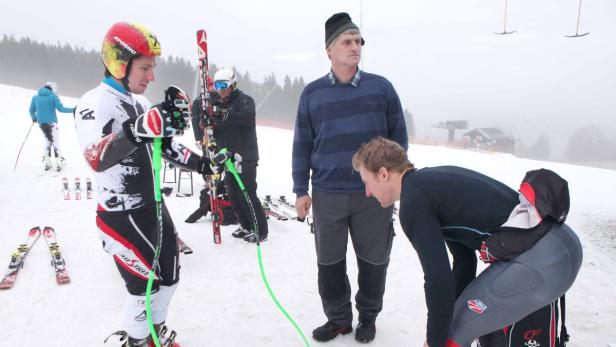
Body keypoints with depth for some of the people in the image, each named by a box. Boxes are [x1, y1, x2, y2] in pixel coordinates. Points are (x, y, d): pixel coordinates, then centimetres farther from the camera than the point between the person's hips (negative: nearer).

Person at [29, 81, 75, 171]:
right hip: (51, 123, -4)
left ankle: (47, 163, 13)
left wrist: (34, 118, 31)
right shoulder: (53, 96, -6)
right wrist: (73, 110, -4)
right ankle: (59, 163, -1)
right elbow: (61, 108, -11)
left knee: (48, 141, 18)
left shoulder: (35, 97, 8)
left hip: (41, 123, 4)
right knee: (55, 142, 3)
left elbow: (31, 111, 13)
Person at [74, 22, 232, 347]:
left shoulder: (140, 102, 8)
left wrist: (201, 163, 7)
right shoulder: (94, 102, -18)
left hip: (154, 208, 8)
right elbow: (97, 158, -37)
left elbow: (165, 145, 18)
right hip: (122, 216, -8)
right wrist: (141, 128, -54)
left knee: (169, 278, 18)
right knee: (145, 285, 4)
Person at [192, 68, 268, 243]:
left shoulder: (244, 99, -10)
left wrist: (223, 113, -37)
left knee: (247, 194, -7)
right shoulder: (217, 102, 13)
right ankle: (247, 226, 26)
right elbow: (196, 109, 9)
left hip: (246, 156, -8)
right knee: (233, 194, 12)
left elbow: (248, 117, -30)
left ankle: (261, 230, 6)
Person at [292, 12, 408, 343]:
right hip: (327, 194, 1)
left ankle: (368, 316, 34)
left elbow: (399, 137, 6)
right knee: (329, 262, 12)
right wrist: (301, 190, 2)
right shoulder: (312, 93, 3)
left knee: (373, 260, 12)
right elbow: (302, 145, 5)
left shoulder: (381, 87, 1)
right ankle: (338, 317, 33)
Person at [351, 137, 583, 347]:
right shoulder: (434, 181, 17)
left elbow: (439, 279, -14)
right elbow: (465, 258, 20)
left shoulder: (413, 201, -10)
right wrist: (453, 313, 21)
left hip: (541, 261, -10)